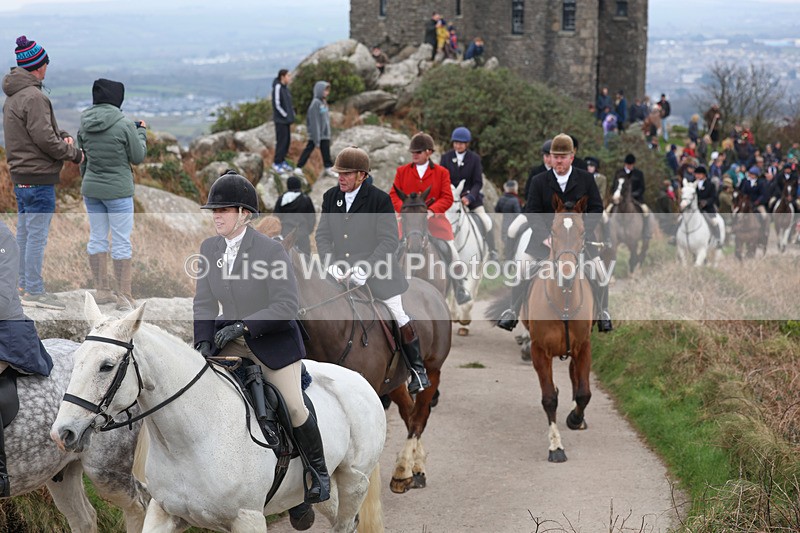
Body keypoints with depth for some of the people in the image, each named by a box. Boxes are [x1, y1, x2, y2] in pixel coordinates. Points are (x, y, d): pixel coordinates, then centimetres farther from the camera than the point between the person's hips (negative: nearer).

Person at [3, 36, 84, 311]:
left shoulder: (12, 97, 13)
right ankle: (34, 291, -3)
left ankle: (24, 284, 26)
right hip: (38, 177, -10)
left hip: (19, 174, 10)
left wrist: (62, 135, 1)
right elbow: (45, 139, -21)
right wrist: (74, 153, -8)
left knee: (24, 231, 17)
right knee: (37, 234, -5)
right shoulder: (34, 97, -19)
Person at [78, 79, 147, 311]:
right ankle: (124, 295, 4)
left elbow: (82, 160, 10)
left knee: (97, 238, 14)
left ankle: (101, 290, 20)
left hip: (91, 189, 5)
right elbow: (138, 157, -7)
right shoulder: (124, 125, -16)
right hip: (118, 190, -5)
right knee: (122, 242, 1)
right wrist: (141, 132, 9)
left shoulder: (85, 125, 0)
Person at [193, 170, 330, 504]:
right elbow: (204, 302, 2)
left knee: (294, 407, -2)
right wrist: (203, 342, -14)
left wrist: (243, 326, -31)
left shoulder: (270, 250, -21)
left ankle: (319, 471, 19)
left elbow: (287, 306, -23)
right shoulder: (209, 248, -3)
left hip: (273, 341, -5)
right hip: (229, 338, 5)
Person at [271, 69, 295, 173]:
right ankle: (276, 163, 3)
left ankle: (282, 161, 21)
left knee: (287, 140, 11)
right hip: (280, 120, -9)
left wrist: (292, 113, 8)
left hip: (287, 119, 9)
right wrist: (285, 115, -14)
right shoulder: (277, 87, -16)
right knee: (281, 140, -6)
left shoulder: (285, 87, 10)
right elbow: (277, 104, -19)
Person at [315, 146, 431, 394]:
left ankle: (418, 369, 17)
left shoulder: (379, 199, -12)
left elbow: (389, 241, -14)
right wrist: (332, 264, -10)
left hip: (377, 271, -4)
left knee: (399, 319, 1)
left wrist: (364, 269, -21)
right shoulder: (330, 197, 3)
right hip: (342, 272, 4)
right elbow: (323, 235, 6)